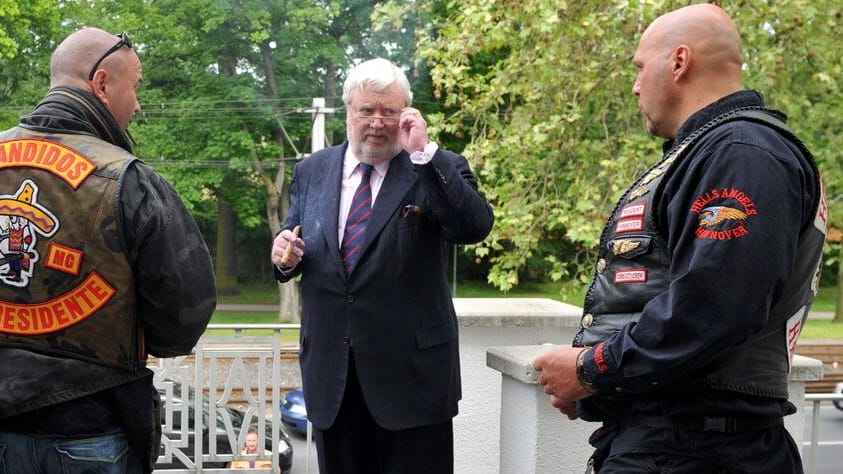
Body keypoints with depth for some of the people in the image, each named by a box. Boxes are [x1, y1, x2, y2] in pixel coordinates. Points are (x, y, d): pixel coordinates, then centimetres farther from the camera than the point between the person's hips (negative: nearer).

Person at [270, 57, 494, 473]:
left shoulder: (440, 170, -2)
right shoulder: (313, 171, 9)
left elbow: (476, 228, -19)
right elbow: (298, 246, 17)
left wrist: (424, 152, -23)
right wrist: (285, 256, -7)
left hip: (411, 371, -3)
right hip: (330, 372, 4)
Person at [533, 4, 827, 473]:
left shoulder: (743, 154, -15)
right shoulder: (704, 151, 19)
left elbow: (705, 310, -27)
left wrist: (591, 370, -16)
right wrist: (587, 376, 7)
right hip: (652, 431, 10)